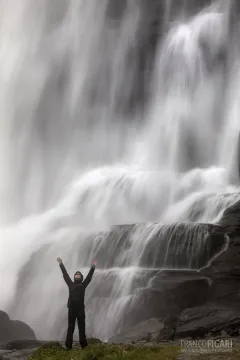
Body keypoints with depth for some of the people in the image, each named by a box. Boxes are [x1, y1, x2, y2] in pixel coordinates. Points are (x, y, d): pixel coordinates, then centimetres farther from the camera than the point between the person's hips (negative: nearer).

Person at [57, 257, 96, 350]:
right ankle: (68, 345, -5)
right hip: (72, 308, 0)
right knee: (70, 327, -2)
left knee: (82, 327, -1)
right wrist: (61, 264, 15)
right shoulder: (71, 284, 15)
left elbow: (89, 277, 8)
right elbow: (65, 275, 15)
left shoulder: (83, 285, 14)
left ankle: (83, 344, -2)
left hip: (80, 308, 0)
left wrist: (93, 267, 1)